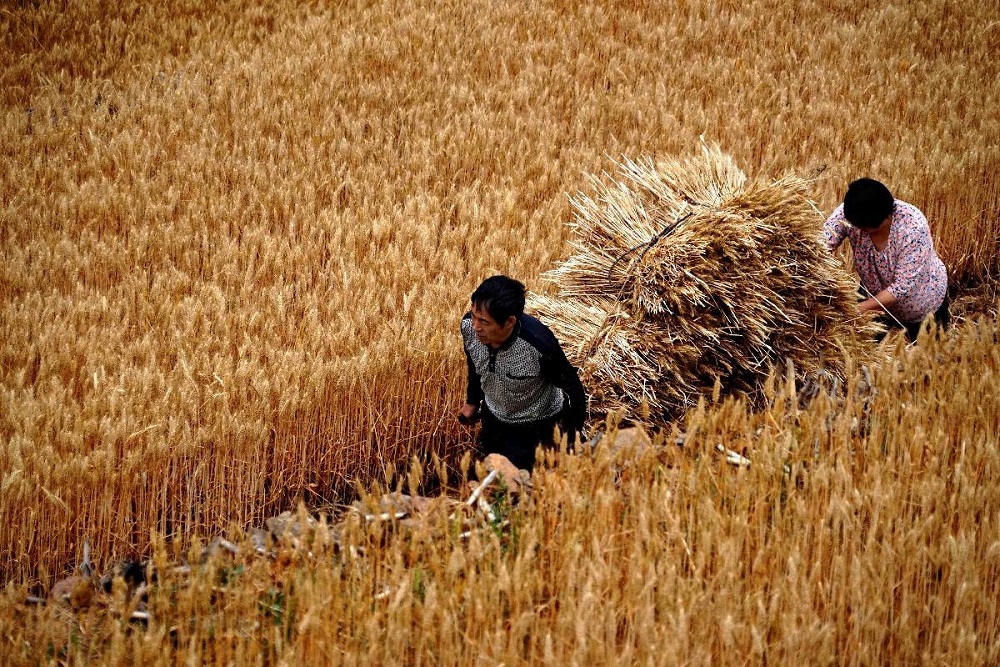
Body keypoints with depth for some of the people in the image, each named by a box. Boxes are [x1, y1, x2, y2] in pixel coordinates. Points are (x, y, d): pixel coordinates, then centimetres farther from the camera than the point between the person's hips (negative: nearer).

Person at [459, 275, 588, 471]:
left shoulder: (539, 345, -41)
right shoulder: (469, 326, -27)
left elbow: (573, 388, -22)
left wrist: (573, 438, -11)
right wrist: (472, 401, 15)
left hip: (537, 426, -5)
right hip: (493, 416, 5)